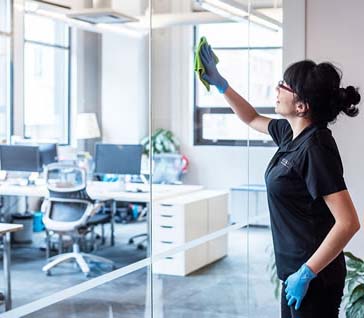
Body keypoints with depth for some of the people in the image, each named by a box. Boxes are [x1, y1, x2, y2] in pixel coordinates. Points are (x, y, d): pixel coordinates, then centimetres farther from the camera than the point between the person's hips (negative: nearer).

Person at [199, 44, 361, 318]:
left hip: (314, 277, -9)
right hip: (296, 269, 9)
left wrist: (306, 273, -24)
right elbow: (253, 119, 25)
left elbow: (349, 223, -27)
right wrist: (220, 83, 20)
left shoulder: (316, 148, -23)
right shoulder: (291, 133, 3)